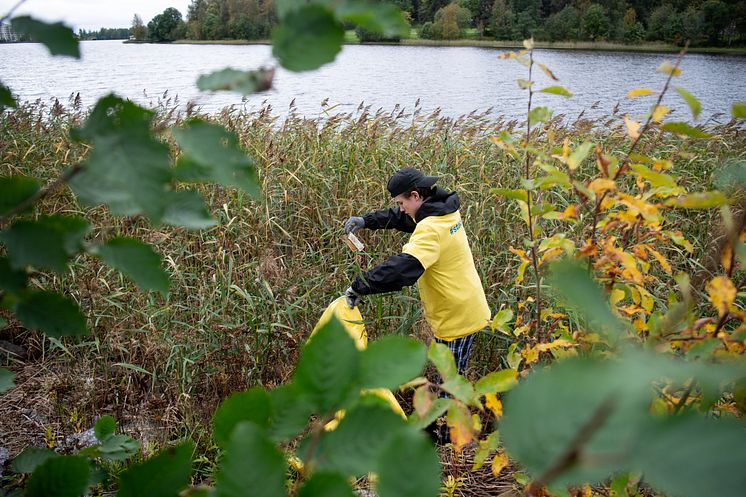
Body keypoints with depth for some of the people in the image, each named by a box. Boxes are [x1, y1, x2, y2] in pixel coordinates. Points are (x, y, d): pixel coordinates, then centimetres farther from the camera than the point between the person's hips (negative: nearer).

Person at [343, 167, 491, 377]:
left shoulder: (431, 230, -28)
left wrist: (359, 286, -33)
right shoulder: (445, 210, 3)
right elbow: (400, 217, 16)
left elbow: (402, 268, -40)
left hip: (457, 318, -9)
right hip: (468, 310, 9)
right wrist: (366, 221, 6)